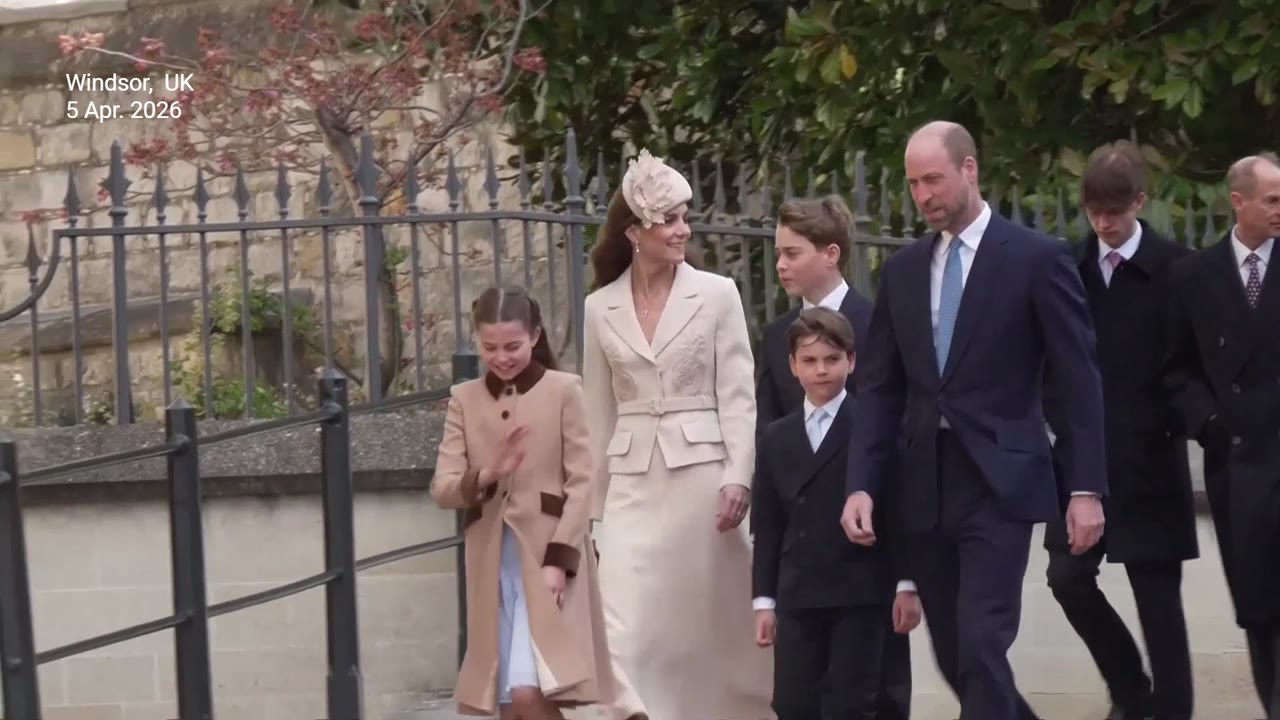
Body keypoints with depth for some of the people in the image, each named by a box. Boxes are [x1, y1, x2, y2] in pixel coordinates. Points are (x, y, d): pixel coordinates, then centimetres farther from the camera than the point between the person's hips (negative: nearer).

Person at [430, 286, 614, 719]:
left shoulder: (563, 390, 0)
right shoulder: (464, 399, 9)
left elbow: (581, 483, -3)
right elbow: (442, 490, 3)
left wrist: (559, 560, -13)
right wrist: (485, 476, -18)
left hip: (547, 554, -4)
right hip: (491, 562, 4)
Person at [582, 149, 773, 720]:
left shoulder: (717, 294, 1)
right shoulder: (601, 309, 7)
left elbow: (738, 395, -2)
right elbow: (599, 412, 11)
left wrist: (738, 477, -13)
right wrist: (596, 505, 10)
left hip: (703, 474, -1)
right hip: (633, 484, 1)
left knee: (715, 622, 5)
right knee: (628, 631, -10)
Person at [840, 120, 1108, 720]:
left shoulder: (1035, 258, -4)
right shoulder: (902, 270, 11)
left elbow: (1080, 380, -5)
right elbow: (879, 388, 10)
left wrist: (1087, 488, -10)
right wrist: (862, 485, -1)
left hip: (998, 484, -5)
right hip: (925, 488, 5)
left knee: (981, 650, -14)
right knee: (955, 657, 11)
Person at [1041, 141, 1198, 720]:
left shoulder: (1176, 270, -5)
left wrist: (1166, 430, -10)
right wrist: (1061, 421, -1)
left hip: (1149, 461, -4)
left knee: (1156, 593, 0)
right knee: (1069, 578, 2)